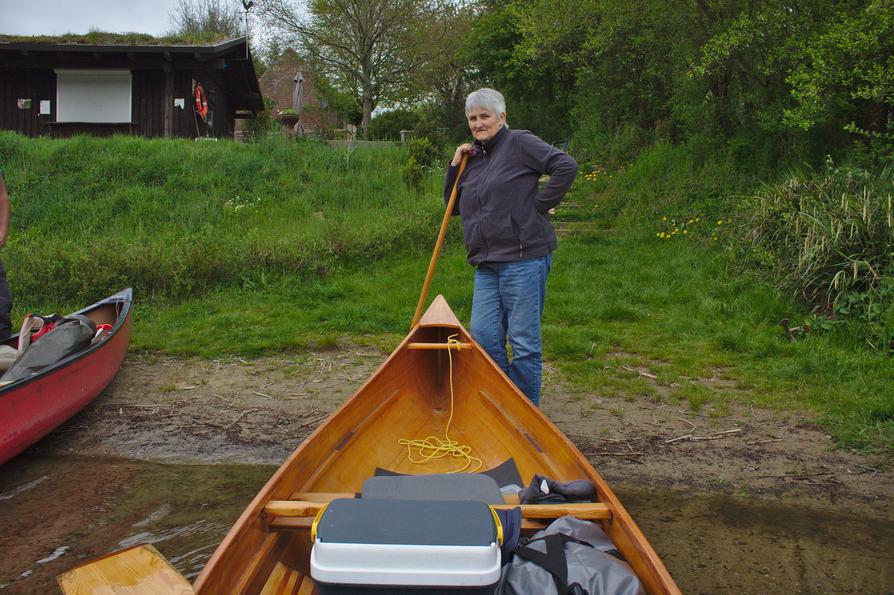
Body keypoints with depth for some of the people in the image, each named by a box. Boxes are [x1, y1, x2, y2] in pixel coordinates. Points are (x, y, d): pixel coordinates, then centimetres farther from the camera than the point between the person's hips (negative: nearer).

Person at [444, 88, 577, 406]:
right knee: (483, 337, 5)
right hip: (487, 263, 7)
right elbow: (453, 206, 24)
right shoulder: (474, 158, 19)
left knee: (524, 341, 0)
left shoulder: (520, 143, -2)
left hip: (524, 259, -7)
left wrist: (539, 205, -9)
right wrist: (454, 165, 12)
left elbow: (566, 166, -12)